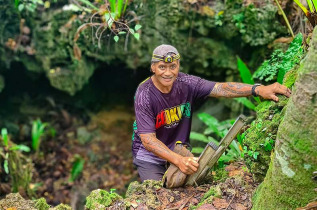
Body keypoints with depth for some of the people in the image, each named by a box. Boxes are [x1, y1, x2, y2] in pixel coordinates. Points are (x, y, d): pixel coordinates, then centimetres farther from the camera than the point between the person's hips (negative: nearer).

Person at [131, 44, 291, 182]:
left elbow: (221, 88, -24)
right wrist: (178, 160, -41)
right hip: (150, 155, -4)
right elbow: (148, 140, -29)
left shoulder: (185, 83, -13)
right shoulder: (145, 95, -24)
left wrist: (259, 90, -37)